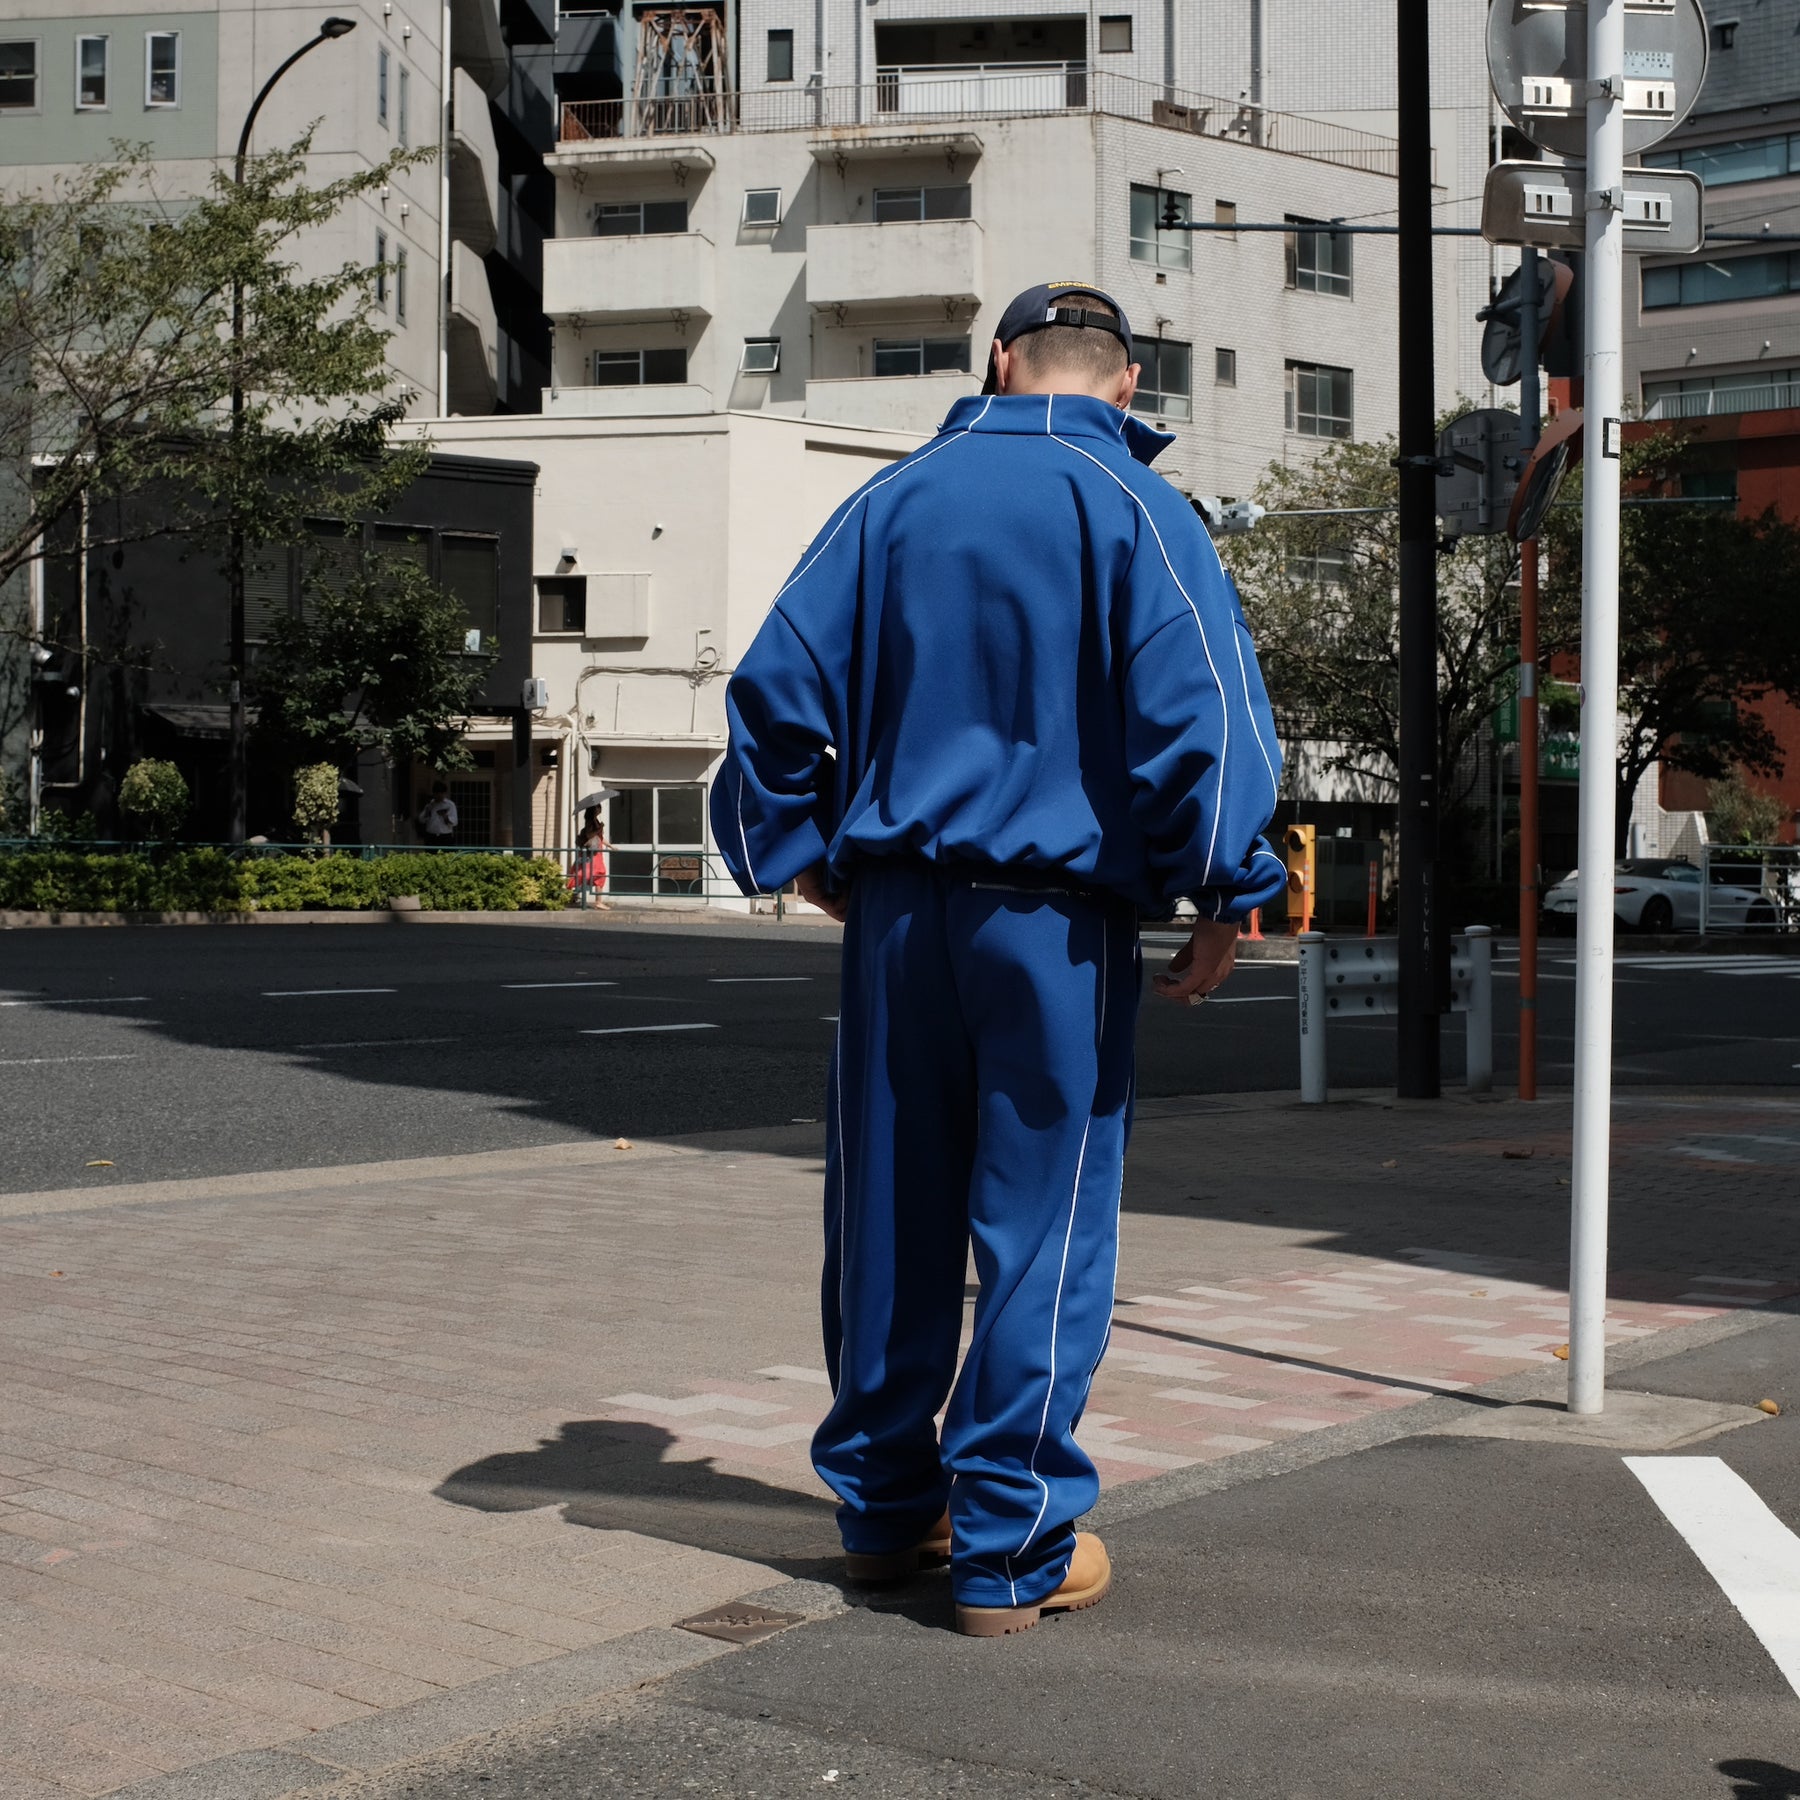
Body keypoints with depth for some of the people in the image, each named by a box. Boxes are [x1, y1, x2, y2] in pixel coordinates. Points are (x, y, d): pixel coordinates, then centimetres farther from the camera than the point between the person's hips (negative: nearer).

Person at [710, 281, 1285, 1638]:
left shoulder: (895, 500, 9)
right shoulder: (1134, 510, -4)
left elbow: (776, 684, 6)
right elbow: (1203, 708, -15)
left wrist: (801, 850, 15)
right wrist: (1225, 899, -9)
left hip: (895, 907, 4)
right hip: (1059, 918, -4)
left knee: (890, 1216, 13)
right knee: (1044, 1230, 2)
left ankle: (886, 1501, 24)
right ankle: (1012, 1548, 5)